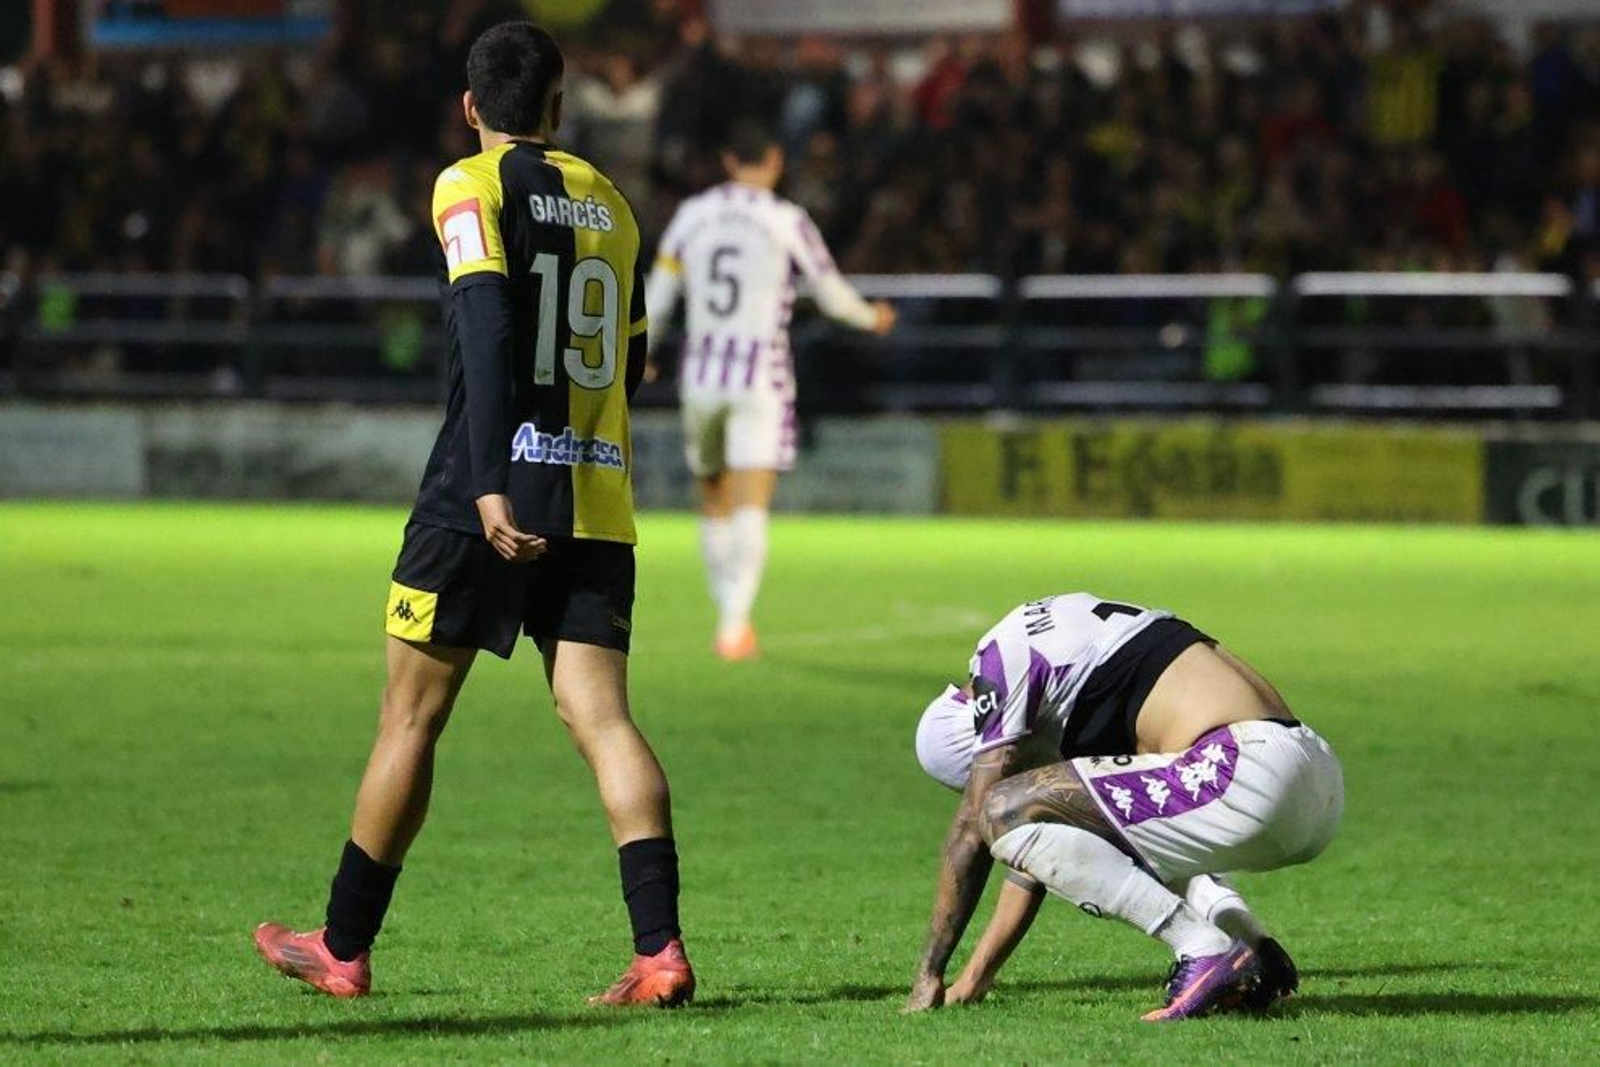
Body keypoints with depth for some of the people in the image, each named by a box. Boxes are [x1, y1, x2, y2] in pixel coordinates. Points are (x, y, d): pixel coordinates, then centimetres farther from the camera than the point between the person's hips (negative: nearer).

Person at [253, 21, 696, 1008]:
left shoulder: (472, 187, -3)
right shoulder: (610, 202, 14)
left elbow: (489, 327, -18)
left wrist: (491, 484, -24)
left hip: (490, 499, -5)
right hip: (599, 501, 5)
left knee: (412, 715, 6)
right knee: (602, 717, -1)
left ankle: (344, 947, 15)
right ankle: (660, 947, -16)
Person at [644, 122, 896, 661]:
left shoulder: (691, 215, 5)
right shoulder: (787, 221, -4)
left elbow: (657, 299, 10)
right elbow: (833, 296, 5)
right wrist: (872, 318, 26)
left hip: (701, 373, 3)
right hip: (762, 375, -3)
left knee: (715, 503, 16)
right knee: (750, 506, -7)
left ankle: (731, 619, 21)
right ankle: (734, 624, -19)